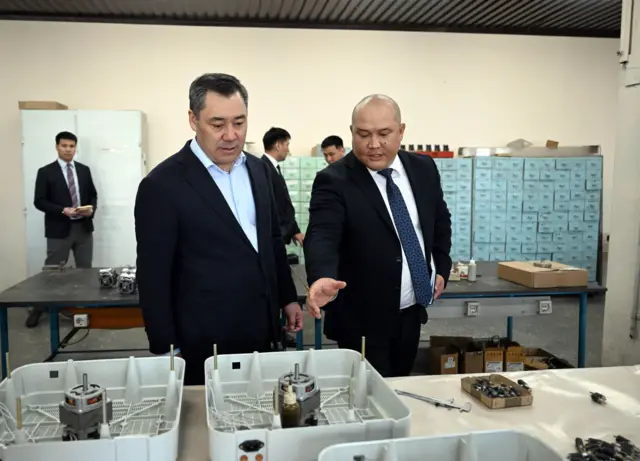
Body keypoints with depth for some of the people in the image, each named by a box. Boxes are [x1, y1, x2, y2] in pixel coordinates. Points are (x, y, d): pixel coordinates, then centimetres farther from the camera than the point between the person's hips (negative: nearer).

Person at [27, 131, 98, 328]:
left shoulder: (84, 170, 10)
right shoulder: (45, 172, -3)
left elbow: (93, 195, 12)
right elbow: (39, 201, -8)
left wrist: (92, 208, -9)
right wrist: (63, 210, -20)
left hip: (84, 227, 4)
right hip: (59, 229, -4)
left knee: (85, 269, 9)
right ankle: (38, 309, 16)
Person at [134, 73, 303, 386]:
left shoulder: (258, 170, 4)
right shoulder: (162, 185, -15)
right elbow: (153, 276, -12)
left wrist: (288, 297, 15)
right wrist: (166, 350, -10)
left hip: (260, 334, 6)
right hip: (204, 345, -6)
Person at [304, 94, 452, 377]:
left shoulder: (423, 168, 1)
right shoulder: (334, 181, -16)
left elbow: (440, 220, 16)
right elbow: (322, 236, -30)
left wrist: (441, 268, 8)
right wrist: (322, 277, -49)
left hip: (411, 312, 6)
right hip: (362, 319, -5)